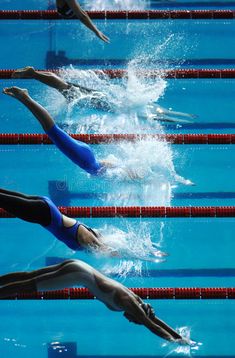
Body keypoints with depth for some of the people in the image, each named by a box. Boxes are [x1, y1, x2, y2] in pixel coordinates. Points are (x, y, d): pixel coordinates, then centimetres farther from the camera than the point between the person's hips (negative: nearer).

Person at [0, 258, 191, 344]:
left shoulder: (132, 298, 9)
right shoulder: (130, 304, -13)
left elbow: (154, 318, 15)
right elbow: (151, 324, -16)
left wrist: (179, 336, 14)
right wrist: (174, 340, -14)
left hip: (78, 266, 8)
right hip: (80, 275, -8)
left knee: (27, 277, 12)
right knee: (27, 286, -7)